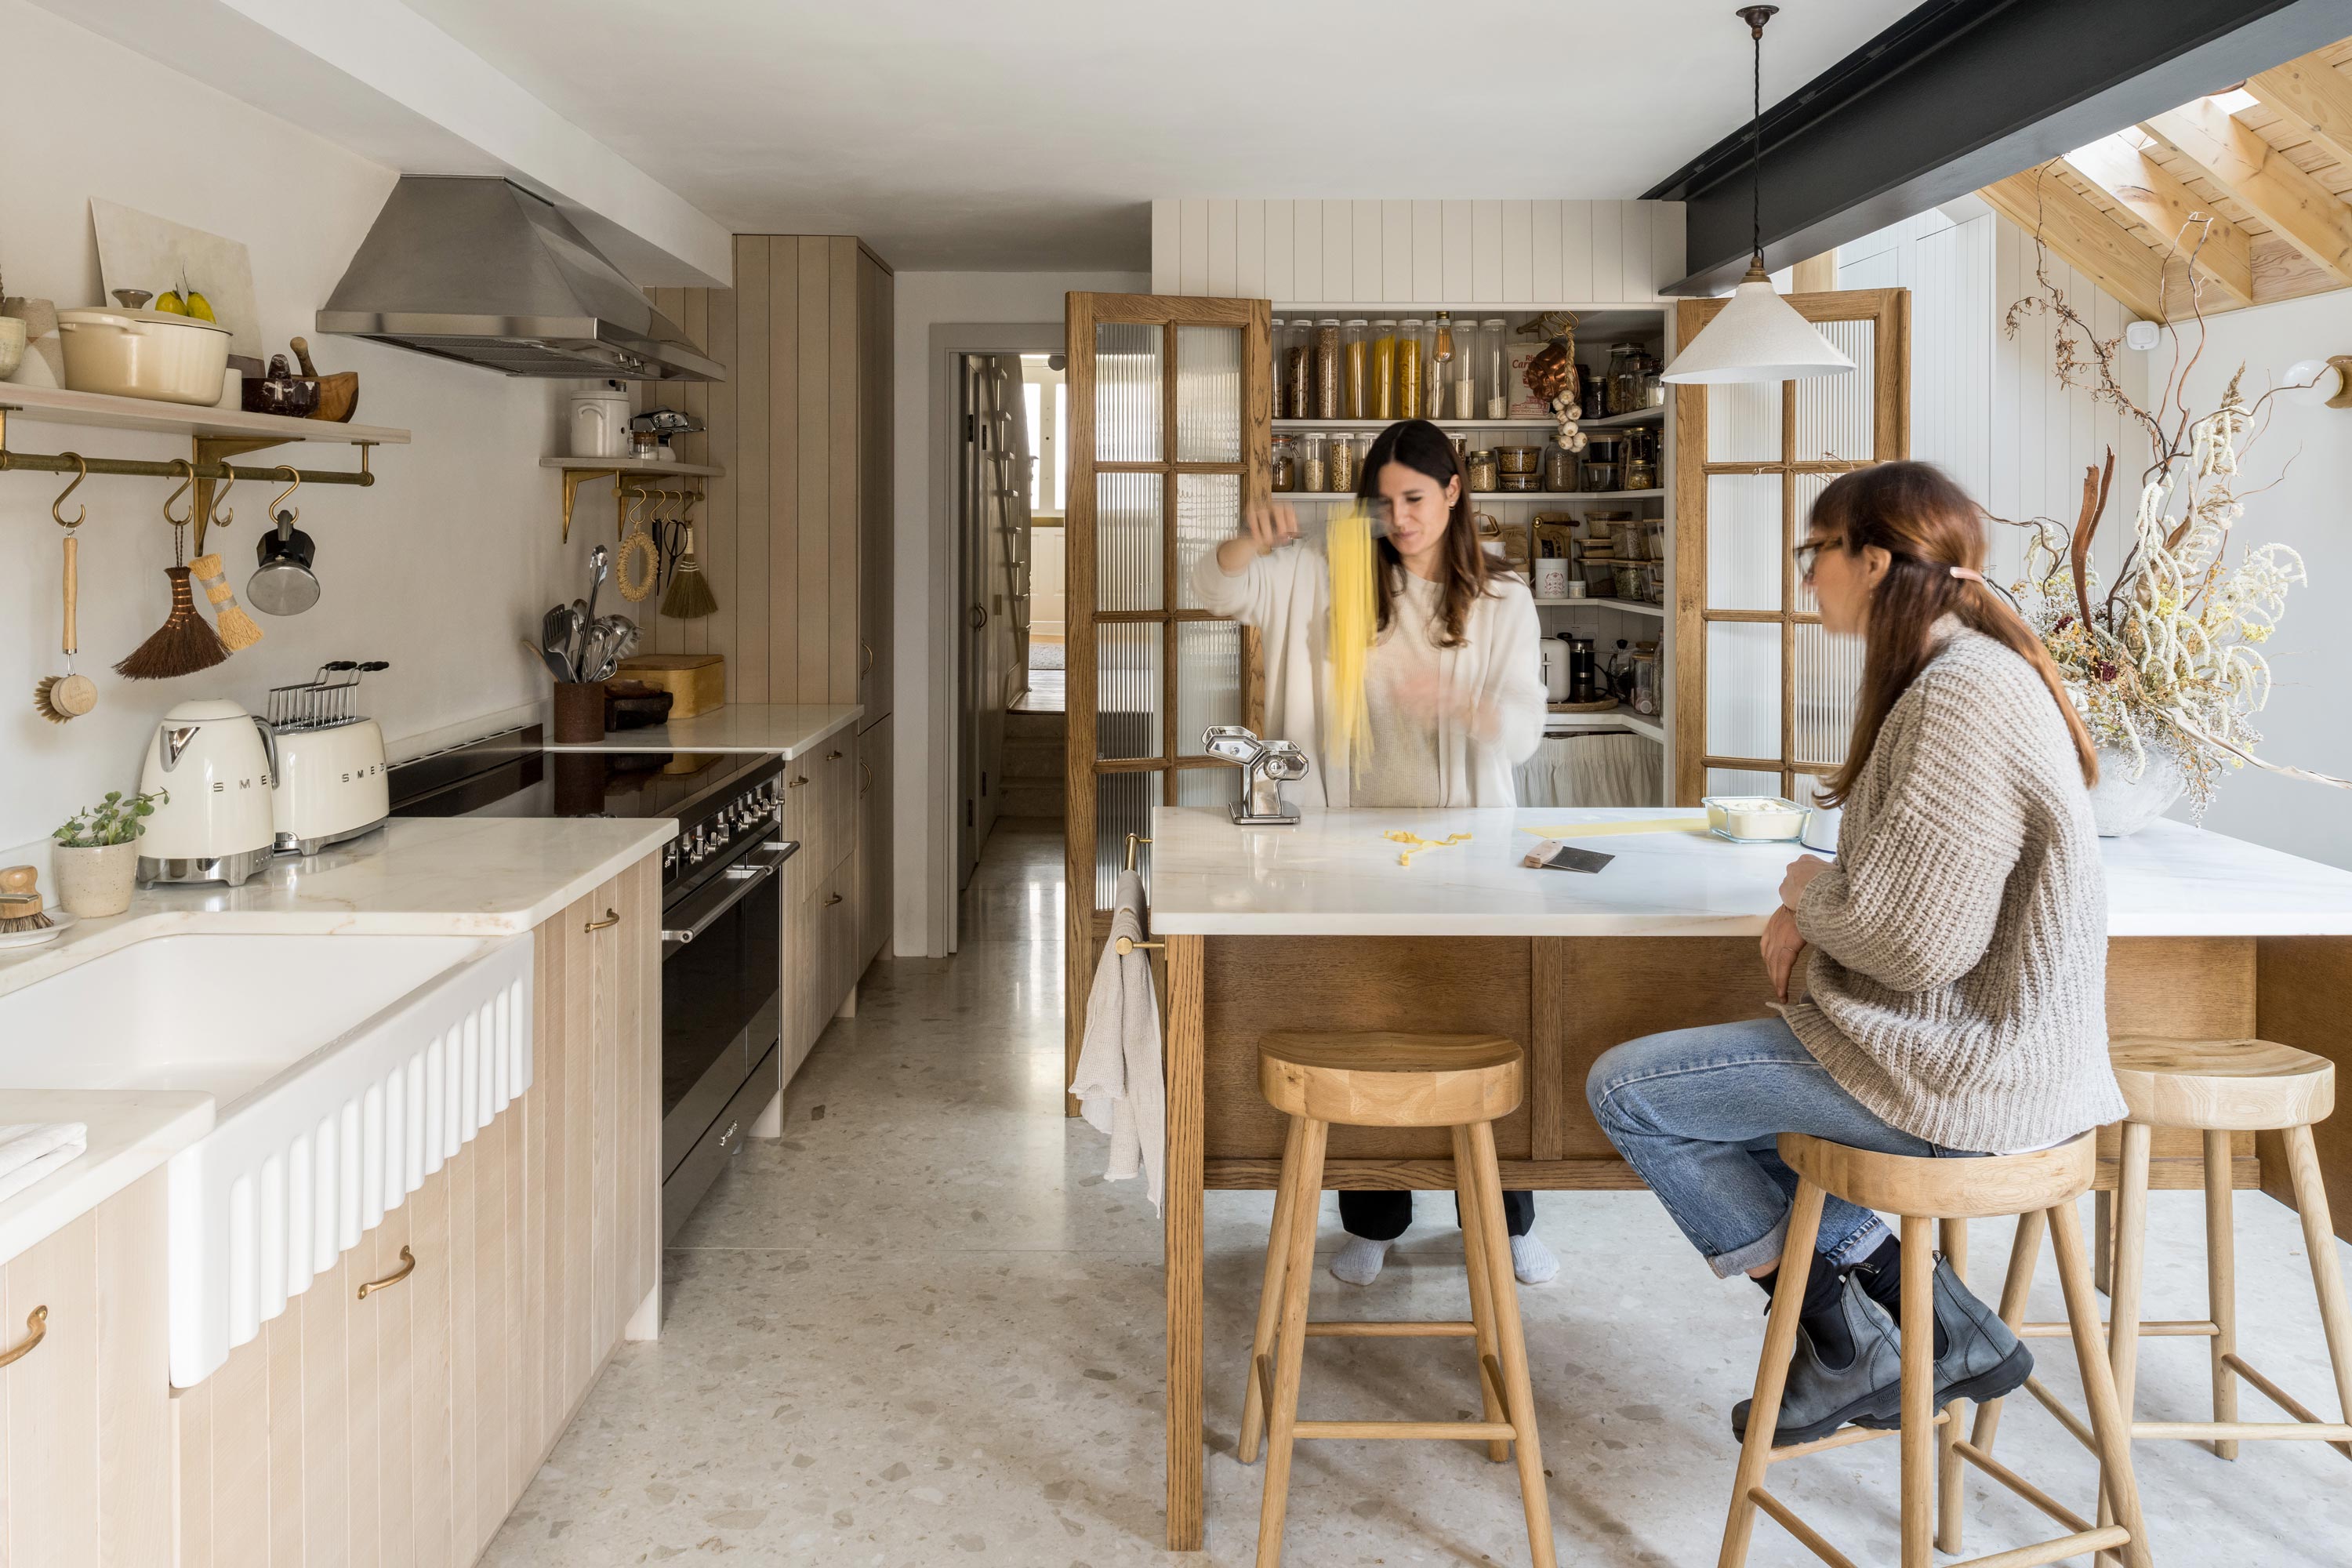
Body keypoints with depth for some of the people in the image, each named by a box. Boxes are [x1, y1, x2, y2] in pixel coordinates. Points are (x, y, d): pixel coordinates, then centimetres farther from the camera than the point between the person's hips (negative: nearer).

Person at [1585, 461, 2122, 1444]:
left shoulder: (1960, 698, -23)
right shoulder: (1970, 670, 11)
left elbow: (1915, 941, -26)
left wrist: (1808, 890, -7)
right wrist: (1814, 911, 0)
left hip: (1965, 1069, -10)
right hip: (1986, 1041, 11)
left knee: (1626, 1090, -4)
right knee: (1711, 1080, 23)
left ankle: (1844, 1348, 8)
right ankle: (1946, 1330, 16)